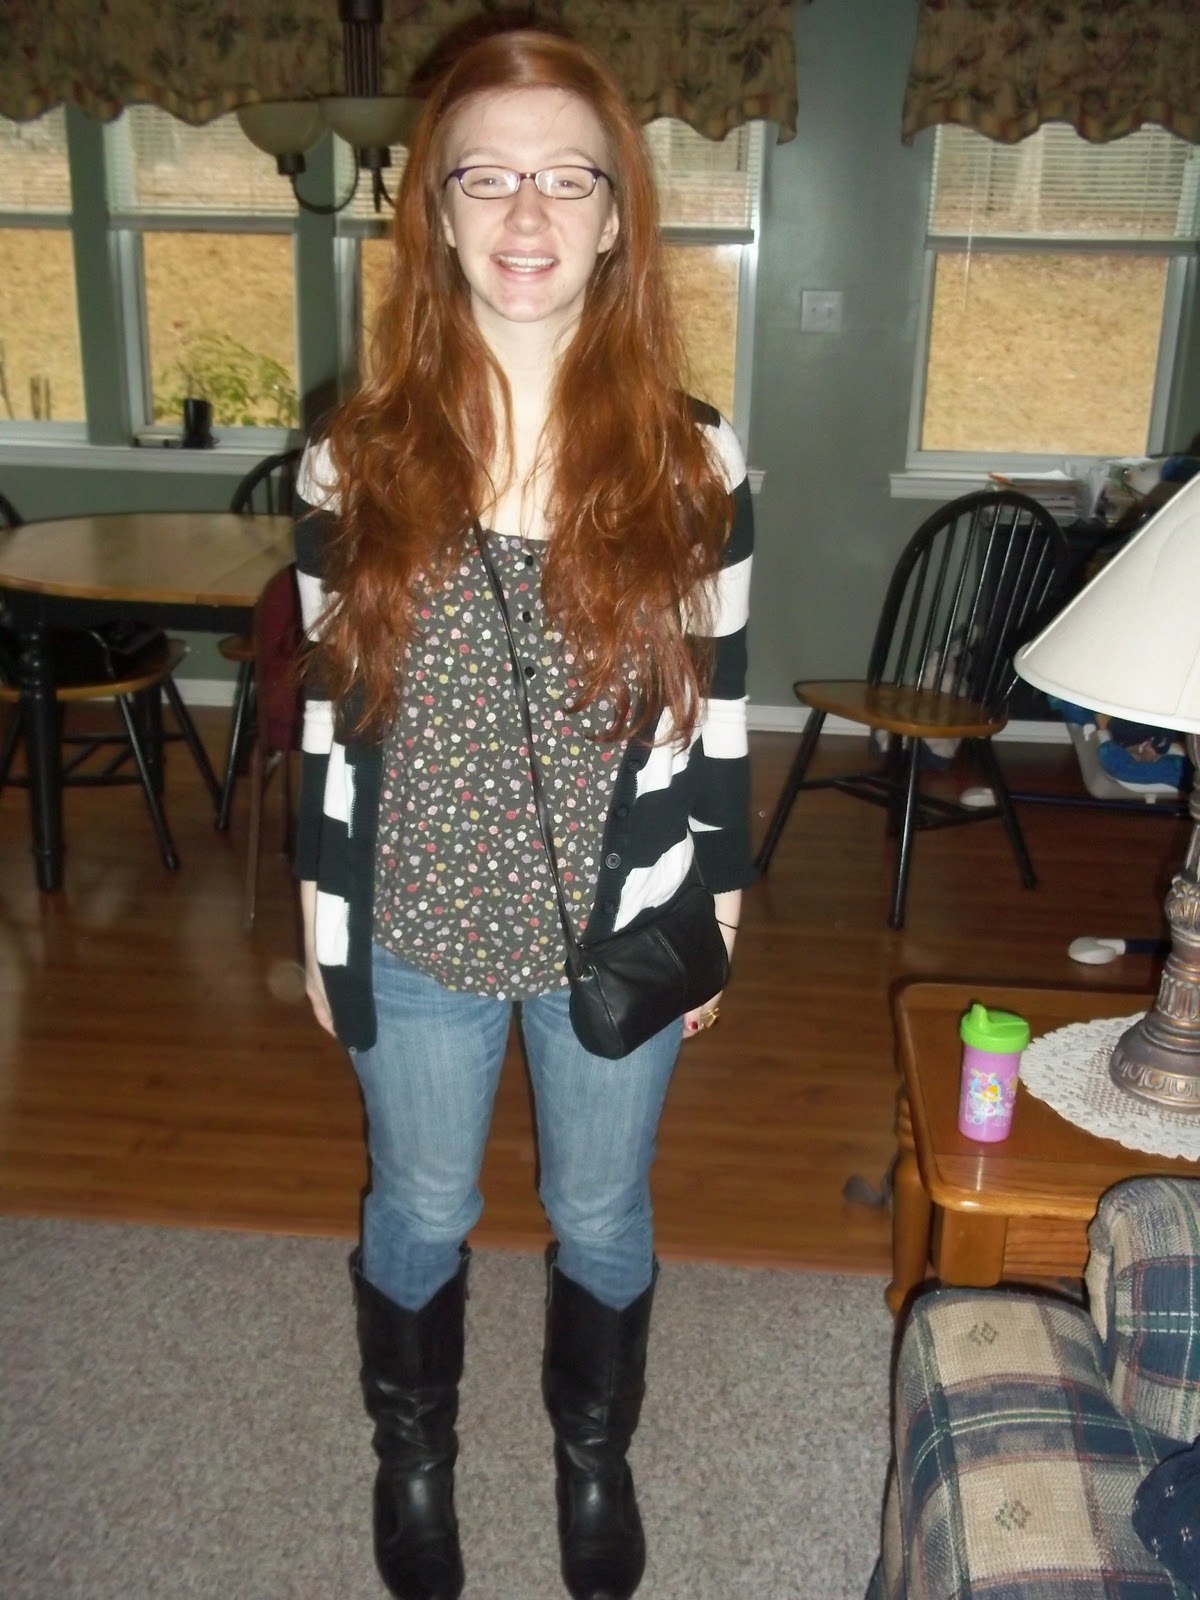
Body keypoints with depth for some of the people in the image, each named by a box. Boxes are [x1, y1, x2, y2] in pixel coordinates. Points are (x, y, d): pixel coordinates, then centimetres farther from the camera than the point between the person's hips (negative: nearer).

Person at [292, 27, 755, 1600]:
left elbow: (719, 707, -2)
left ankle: (594, 1457, 50)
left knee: (602, 1219, 20)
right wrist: (322, 915, 2)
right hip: (415, 929, 1)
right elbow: (331, 707, -1)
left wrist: (716, 913, 1)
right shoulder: (358, 462, -8)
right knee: (419, 1214, 21)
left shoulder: (693, 462, -9)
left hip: (619, 930, 0)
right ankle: (415, 1453, 51)